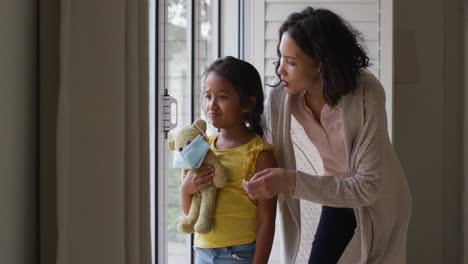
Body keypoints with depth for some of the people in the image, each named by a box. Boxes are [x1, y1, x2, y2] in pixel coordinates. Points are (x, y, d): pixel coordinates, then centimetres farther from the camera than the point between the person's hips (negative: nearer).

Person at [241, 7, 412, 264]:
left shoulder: (366, 94, -31)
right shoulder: (281, 97, -19)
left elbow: (368, 187, -32)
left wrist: (291, 182, -40)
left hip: (378, 201, -4)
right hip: (338, 195, 4)